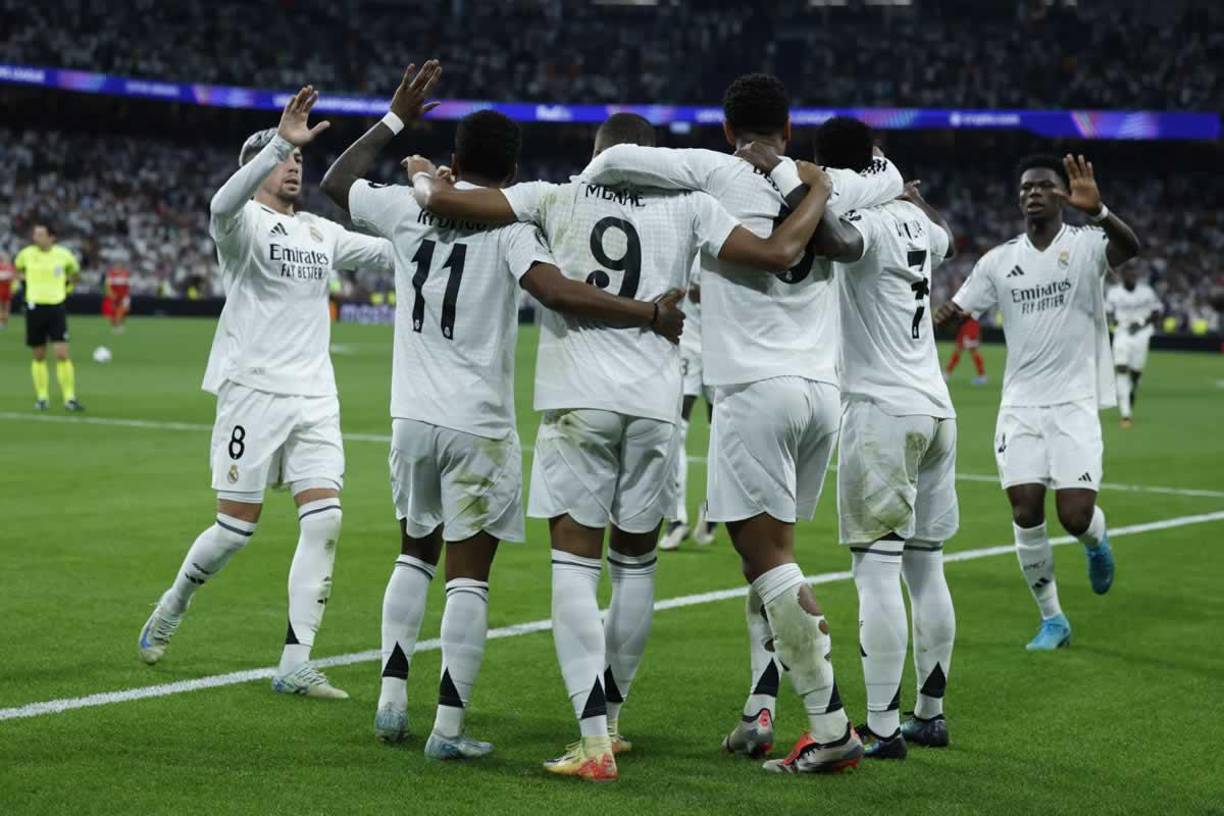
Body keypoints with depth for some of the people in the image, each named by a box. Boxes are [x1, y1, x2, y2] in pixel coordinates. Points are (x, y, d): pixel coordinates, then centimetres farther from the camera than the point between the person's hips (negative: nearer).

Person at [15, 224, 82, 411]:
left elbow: (75, 271, 18)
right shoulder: (26, 254, -1)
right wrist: (24, 280, 10)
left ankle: (70, 398, -6)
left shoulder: (63, 255, -3)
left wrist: (65, 283, 8)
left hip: (56, 307, -1)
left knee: (62, 354, -10)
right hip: (35, 307, 1)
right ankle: (42, 397, 16)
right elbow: (17, 268, 22)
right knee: (39, 357, 6)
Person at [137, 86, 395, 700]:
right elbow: (224, 202, -28)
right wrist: (281, 141, -38)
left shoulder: (322, 233, 16)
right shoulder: (244, 223, -4)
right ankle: (171, 608, 28)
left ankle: (295, 666, -6)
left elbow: (393, 253, 21)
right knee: (237, 525, -1)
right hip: (253, 390, -5)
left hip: (314, 397, 5)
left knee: (324, 521, -8)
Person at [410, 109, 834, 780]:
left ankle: (594, 740, -12)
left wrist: (423, 177, 26)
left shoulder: (557, 198, 5)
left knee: (575, 566, -1)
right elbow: (779, 253, 1)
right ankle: (609, 718, 30)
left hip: (578, 400, -2)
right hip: (654, 404, 2)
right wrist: (818, 189, 18)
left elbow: (444, 200, 3)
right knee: (634, 565, 17)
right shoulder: (687, 208, 6)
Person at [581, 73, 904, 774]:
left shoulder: (717, 174, -2)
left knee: (771, 557, -5)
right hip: (823, 392, 6)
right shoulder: (828, 185, 12)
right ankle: (760, 711, 11)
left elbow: (616, 159, -6)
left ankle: (832, 725, -9)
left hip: (755, 391, -6)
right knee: (767, 548, 17)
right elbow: (890, 177, 32)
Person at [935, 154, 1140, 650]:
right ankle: (1052, 620, 10)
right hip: (1020, 406, 3)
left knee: (1075, 515, -11)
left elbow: (1130, 247, -27)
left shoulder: (1086, 245, -4)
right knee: (1026, 512, -6)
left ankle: (1097, 544, 27)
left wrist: (1097, 211, -47)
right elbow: (954, 312, 9)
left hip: (1074, 404, -3)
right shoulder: (999, 261, 7)